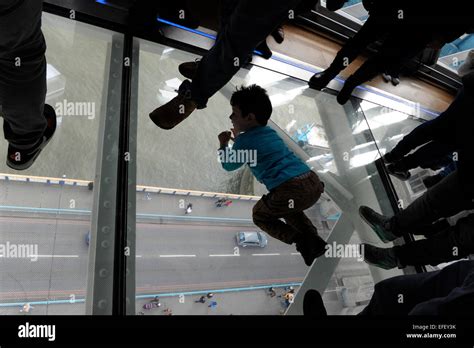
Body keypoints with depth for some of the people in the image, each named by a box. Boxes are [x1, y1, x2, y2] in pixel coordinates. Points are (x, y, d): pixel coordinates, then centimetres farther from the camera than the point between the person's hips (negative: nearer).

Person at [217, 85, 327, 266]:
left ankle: (299, 240, 0)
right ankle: (314, 240, 23)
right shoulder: (270, 132, 22)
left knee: (259, 215, 20)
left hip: (292, 190, -8)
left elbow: (228, 165, 18)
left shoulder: (244, 140, 0)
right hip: (314, 183, 8)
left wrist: (223, 145, 32)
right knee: (287, 208, 38)